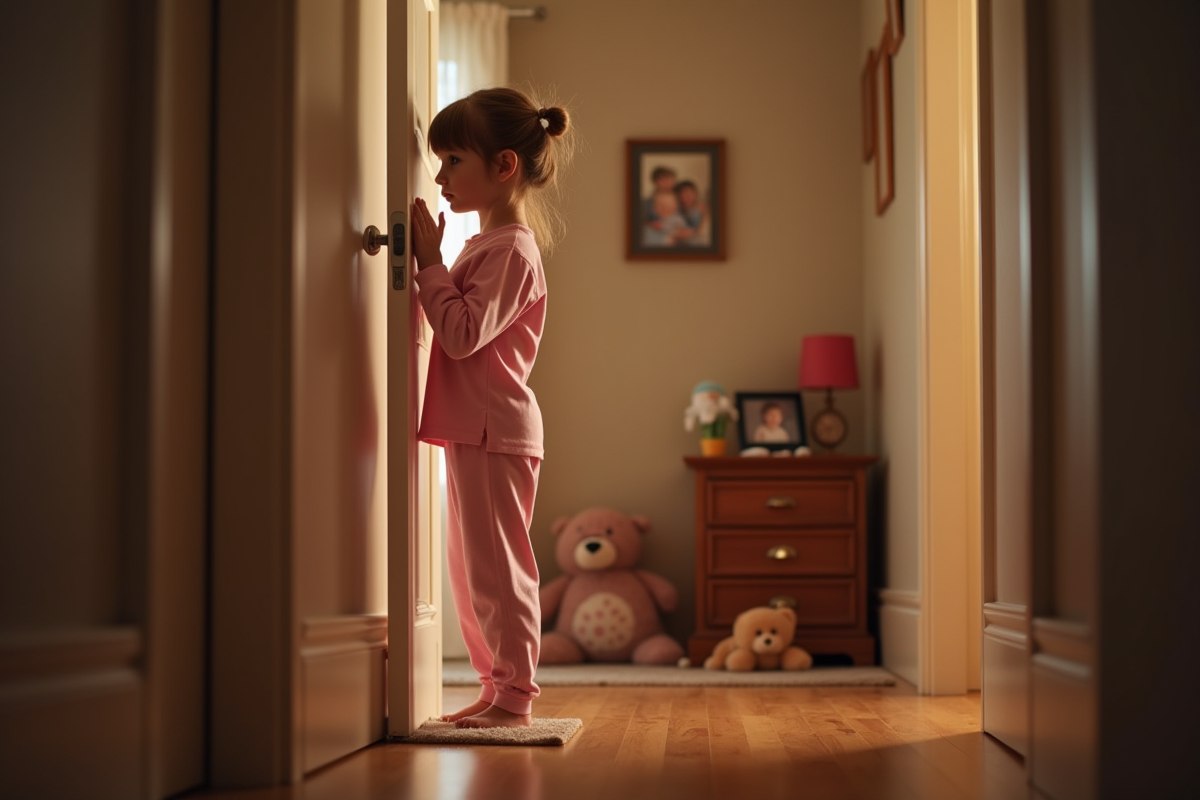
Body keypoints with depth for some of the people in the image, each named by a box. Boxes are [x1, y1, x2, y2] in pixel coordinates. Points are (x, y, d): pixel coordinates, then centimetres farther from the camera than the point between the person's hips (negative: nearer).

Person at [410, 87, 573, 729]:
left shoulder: (511, 249, -13)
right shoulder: (487, 244, 17)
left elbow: (463, 334, -22)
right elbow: (454, 330, 17)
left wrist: (430, 264, -16)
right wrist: (430, 265, 8)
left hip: (495, 432, -10)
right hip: (473, 430, 10)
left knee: (496, 566, -4)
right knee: (470, 567, 14)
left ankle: (516, 695, 3)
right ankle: (497, 687, 22)